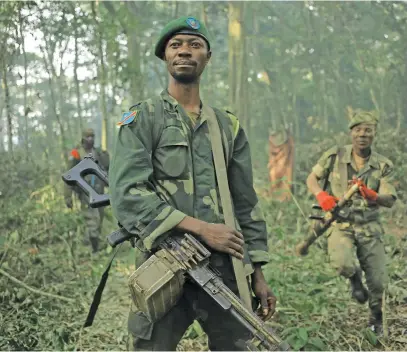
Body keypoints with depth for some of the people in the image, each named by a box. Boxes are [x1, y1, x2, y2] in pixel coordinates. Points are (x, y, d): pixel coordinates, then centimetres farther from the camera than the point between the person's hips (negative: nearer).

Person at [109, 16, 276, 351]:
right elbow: (127, 194, -11)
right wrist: (200, 227, -17)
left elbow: (246, 203, 16)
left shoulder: (229, 126, 15)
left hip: (226, 267, 4)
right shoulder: (142, 119, 2)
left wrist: (257, 272, 10)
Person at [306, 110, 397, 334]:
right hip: (340, 225, -2)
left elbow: (390, 201, -5)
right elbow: (311, 179, 7)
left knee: (378, 281, 4)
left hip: (369, 227, 2)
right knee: (343, 264, -31)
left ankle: (376, 318, 35)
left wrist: (369, 194, -27)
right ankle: (355, 279, 8)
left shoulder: (383, 165, -1)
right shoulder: (335, 156, -3)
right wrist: (321, 195, -14)